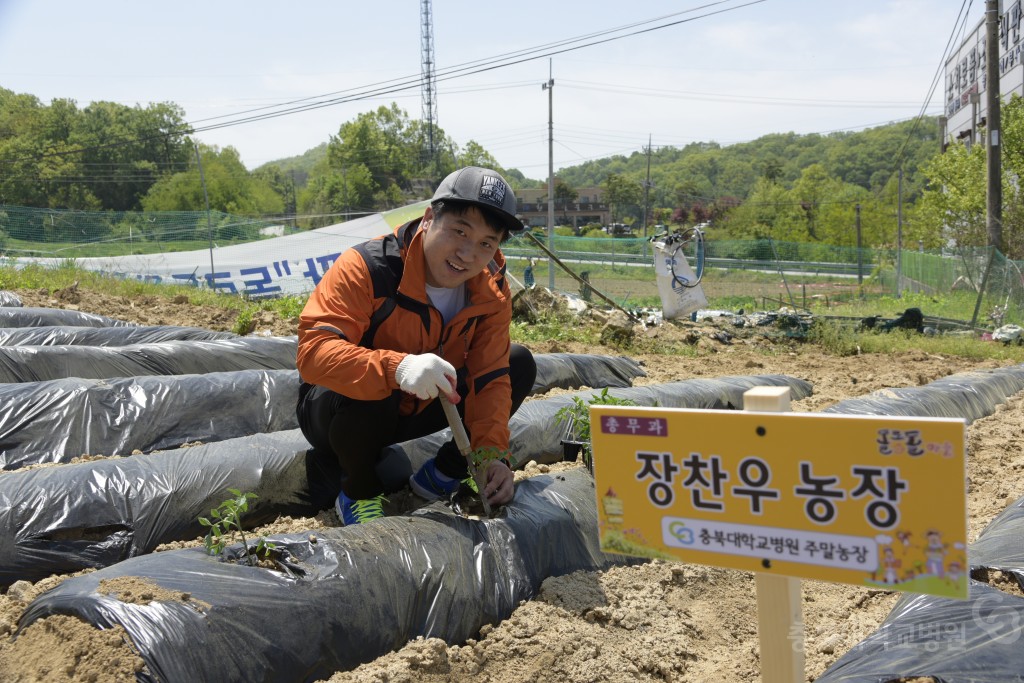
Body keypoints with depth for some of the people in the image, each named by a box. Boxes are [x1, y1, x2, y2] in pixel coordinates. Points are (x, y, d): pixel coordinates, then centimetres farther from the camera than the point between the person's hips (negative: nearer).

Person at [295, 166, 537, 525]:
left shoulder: (492, 292, -10)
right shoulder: (367, 267, -28)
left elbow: (490, 377, -10)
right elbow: (312, 351, -38)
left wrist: (492, 454, -26)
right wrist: (396, 367, -55)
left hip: (415, 412, 5)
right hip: (338, 411, -5)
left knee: (519, 363, -3)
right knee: (370, 388, -40)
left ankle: (445, 473, 4)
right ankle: (358, 490, -10)